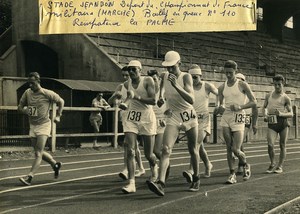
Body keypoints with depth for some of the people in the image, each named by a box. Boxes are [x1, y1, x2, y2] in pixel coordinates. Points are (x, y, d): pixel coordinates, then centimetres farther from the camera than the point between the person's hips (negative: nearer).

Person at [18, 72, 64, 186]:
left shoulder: (47, 93, -11)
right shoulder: (27, 93, 2)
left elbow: (61, 101, 3)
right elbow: (20, 106, 10)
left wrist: (58, 116, -1)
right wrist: (24, 110, -12)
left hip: (44, 125, -6)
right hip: (32, 126, 6)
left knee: (38, 153, -13)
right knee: (40, 152, 14)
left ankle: (29, 177, -17)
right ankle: (55, 164, 37)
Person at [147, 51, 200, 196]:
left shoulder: (185, 77, -14)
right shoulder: (164, 76, -2)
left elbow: (191, 100, -28)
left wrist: (176, 85, -37)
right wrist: (160, 98, 5)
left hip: (189, 117, -2)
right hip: (173, 117, 2)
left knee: (193, 150, 11)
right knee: (166, 149, -17)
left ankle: (196, 179, 31)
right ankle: (160, 183, -27)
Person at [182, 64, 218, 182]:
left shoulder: (207, 86, -3)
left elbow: (219, 94, 9)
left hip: (203, 119, -3)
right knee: (199, 146, 13)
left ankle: (191, 170, -29)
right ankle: (208, 165, 38)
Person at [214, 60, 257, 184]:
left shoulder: (242, 85, -1)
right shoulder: (222, 87, 11)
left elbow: (254, 102, -2)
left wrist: (240, 106, -17)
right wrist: (220, 109, -7)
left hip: (238, 118, -4)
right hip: (226, 118, 4)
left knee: (235, 149, -7)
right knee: (229, 148, 0)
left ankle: (246, 165, 23)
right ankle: (232, 174, 8)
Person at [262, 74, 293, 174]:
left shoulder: (286, 98, 1)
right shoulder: (269, 95, 11)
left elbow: (291, 113, -1)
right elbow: (264, 107, 23)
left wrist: (281, 114, -19)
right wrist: (265, 115, 4)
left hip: (283, 121, -1)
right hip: (271, 122, 2)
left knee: (282, 145, 5)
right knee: (270, 145, -12)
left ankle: (280, 166, 17)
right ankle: (272, 164, 8)